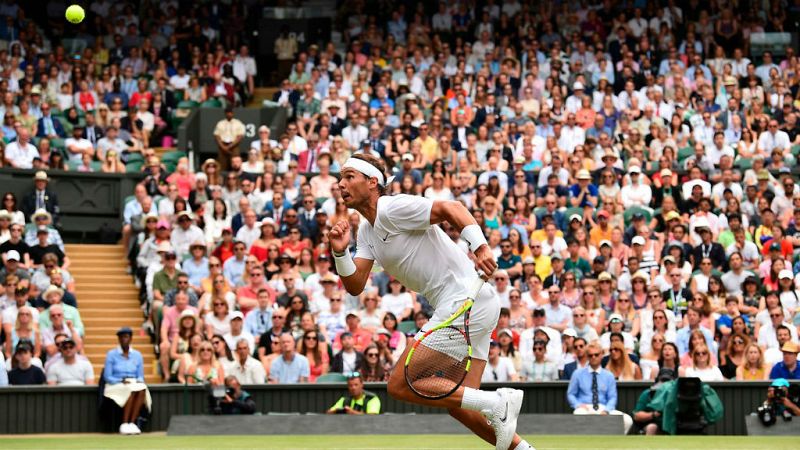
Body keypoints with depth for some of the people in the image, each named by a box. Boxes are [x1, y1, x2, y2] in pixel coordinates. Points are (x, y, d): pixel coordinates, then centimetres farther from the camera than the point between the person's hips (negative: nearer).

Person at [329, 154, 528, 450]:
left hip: (466, 300, -10)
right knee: (458, 403, 11)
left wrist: (480, 246, -38)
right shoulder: (367, 230, 18)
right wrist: (340, 252, -8)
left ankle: (496, 404, -14)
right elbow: (355, 286, 11)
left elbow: (450, 208, -22)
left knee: (400, 386, -11)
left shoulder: (394, 209, -10)